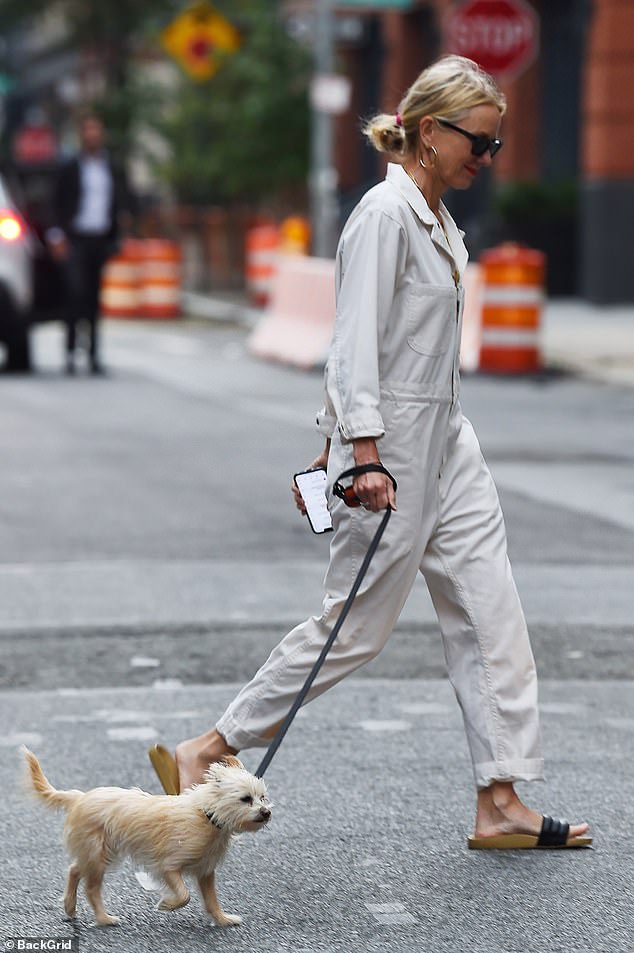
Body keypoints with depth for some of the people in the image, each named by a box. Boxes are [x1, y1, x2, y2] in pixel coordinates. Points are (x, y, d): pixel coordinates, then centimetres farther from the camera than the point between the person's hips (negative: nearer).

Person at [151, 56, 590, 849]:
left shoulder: (435, 218, 14)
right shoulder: (386, 213, -14)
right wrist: (365, 453, -26)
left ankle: (500, 805, 7)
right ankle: (203, 754, 10)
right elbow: (357, 341, -20)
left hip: (444, 440, 9)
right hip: (390, 440, -9)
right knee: (357, 625, -2)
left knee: (490, 616, 4)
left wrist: (334, 441, 21)